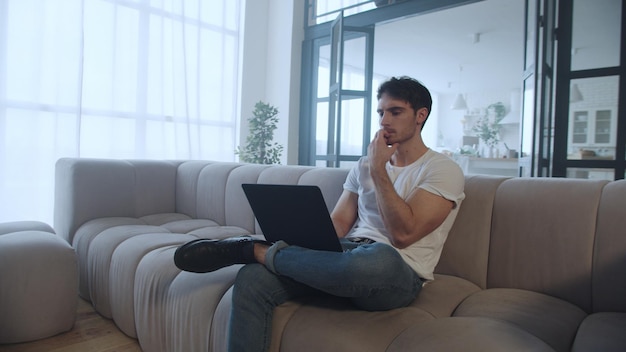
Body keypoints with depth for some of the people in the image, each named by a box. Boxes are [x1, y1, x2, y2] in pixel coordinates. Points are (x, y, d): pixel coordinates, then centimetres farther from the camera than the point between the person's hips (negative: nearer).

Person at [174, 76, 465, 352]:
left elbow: (403, 233, -13)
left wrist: (379, 171, -9)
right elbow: (337, 223, 10)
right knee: (251, 279, -21)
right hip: (349, 258, 5)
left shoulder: (443, 170, -1)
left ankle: (253, 249, -23)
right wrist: (300, 244, -10)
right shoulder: (365, 165, 17)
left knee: (378, 258, -43)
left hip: (399, 277, -4)